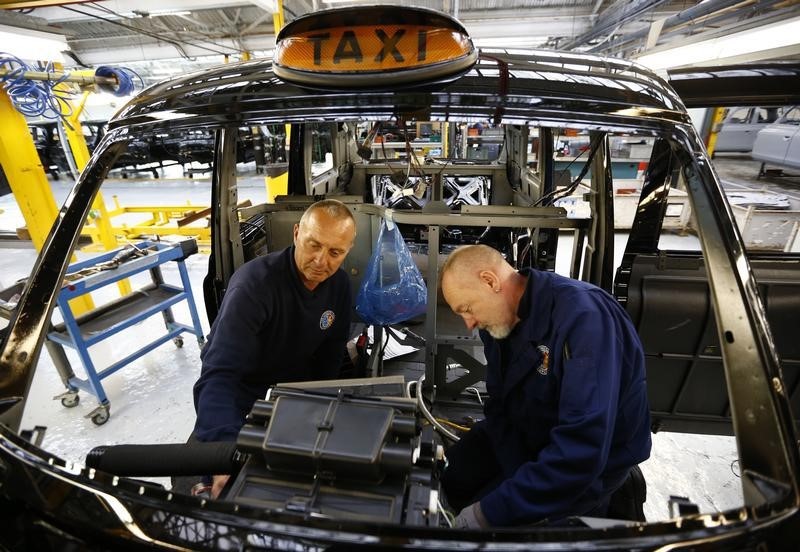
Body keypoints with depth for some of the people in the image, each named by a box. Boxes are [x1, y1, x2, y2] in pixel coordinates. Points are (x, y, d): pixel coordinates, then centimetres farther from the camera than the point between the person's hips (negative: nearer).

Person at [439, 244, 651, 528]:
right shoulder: (499, 320, -9)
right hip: (529, 430, 6)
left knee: (486, 515, -13)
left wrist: (492, 512, -33)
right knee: (449, 475, 3)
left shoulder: (582, 314, -33)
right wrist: (517, 475, -17)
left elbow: (582, 447, -37)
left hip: (592, 462, -6)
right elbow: (499, 406, -2)